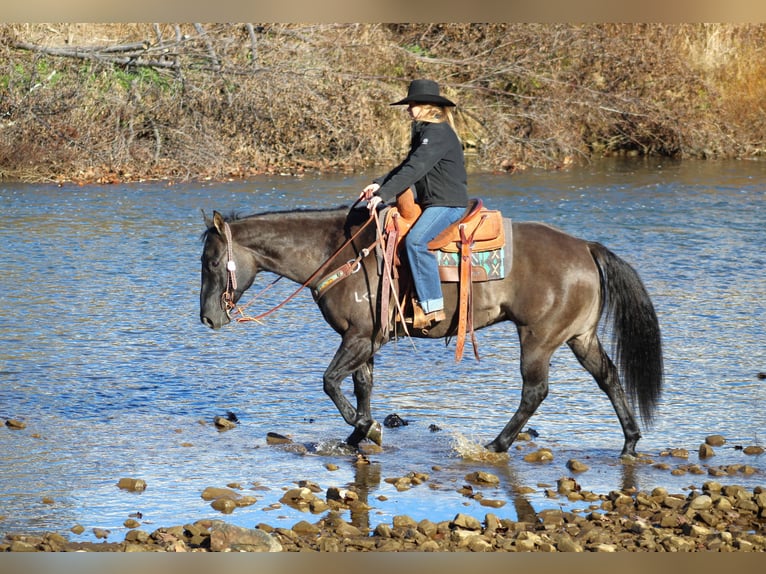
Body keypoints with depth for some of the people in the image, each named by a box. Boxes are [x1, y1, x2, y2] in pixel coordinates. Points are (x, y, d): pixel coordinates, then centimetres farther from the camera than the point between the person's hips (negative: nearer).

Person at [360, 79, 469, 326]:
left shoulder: (438, 133, -16)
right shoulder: (426, 132, 17)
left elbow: (414, 169, -25)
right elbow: (407, 166, 20)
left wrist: (383, 194, -27)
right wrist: (379, 184, 6)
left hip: (448, 204, -12)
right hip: (431, 203, 12)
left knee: (416, 240, -31)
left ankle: (433, 307, -33)